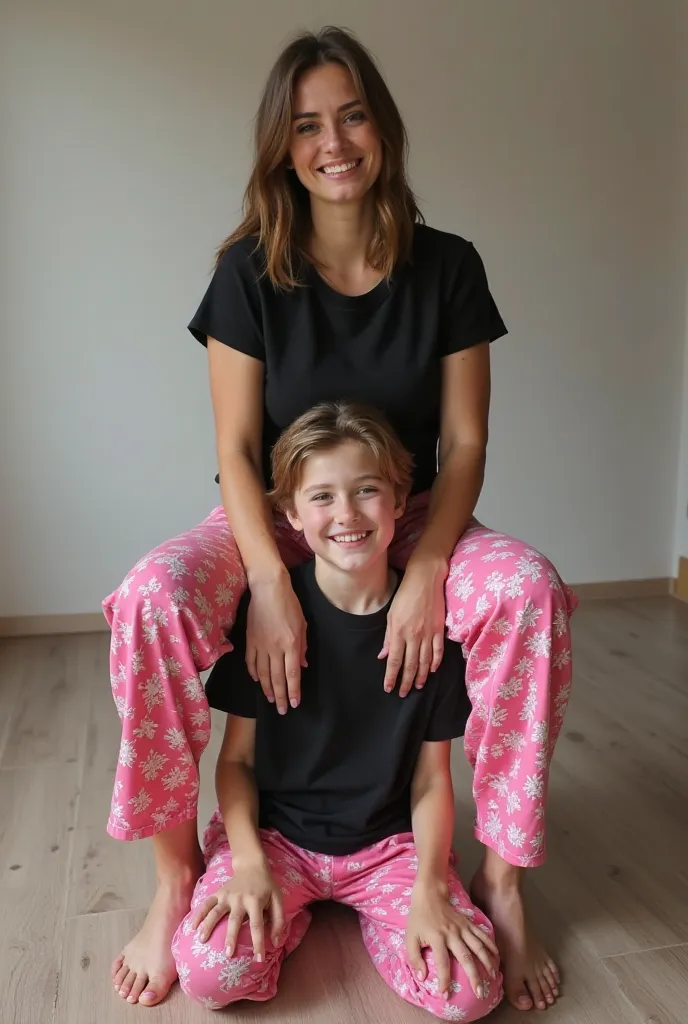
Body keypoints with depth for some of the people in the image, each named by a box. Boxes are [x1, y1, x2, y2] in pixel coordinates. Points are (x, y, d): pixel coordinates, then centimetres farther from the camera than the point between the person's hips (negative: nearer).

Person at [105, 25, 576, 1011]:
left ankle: (501, 882, -12)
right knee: (151, 600, -30)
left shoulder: (447, 267, -4)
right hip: (274, 521, 0)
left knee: (531, 588, -30)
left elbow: (465, 443, -6)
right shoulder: (251, 273, -6)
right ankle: (175, 881, -8)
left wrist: (425, 571, -21)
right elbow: (236, 448, -8)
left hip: (411, 521, 1)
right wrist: (272, 582, -23)